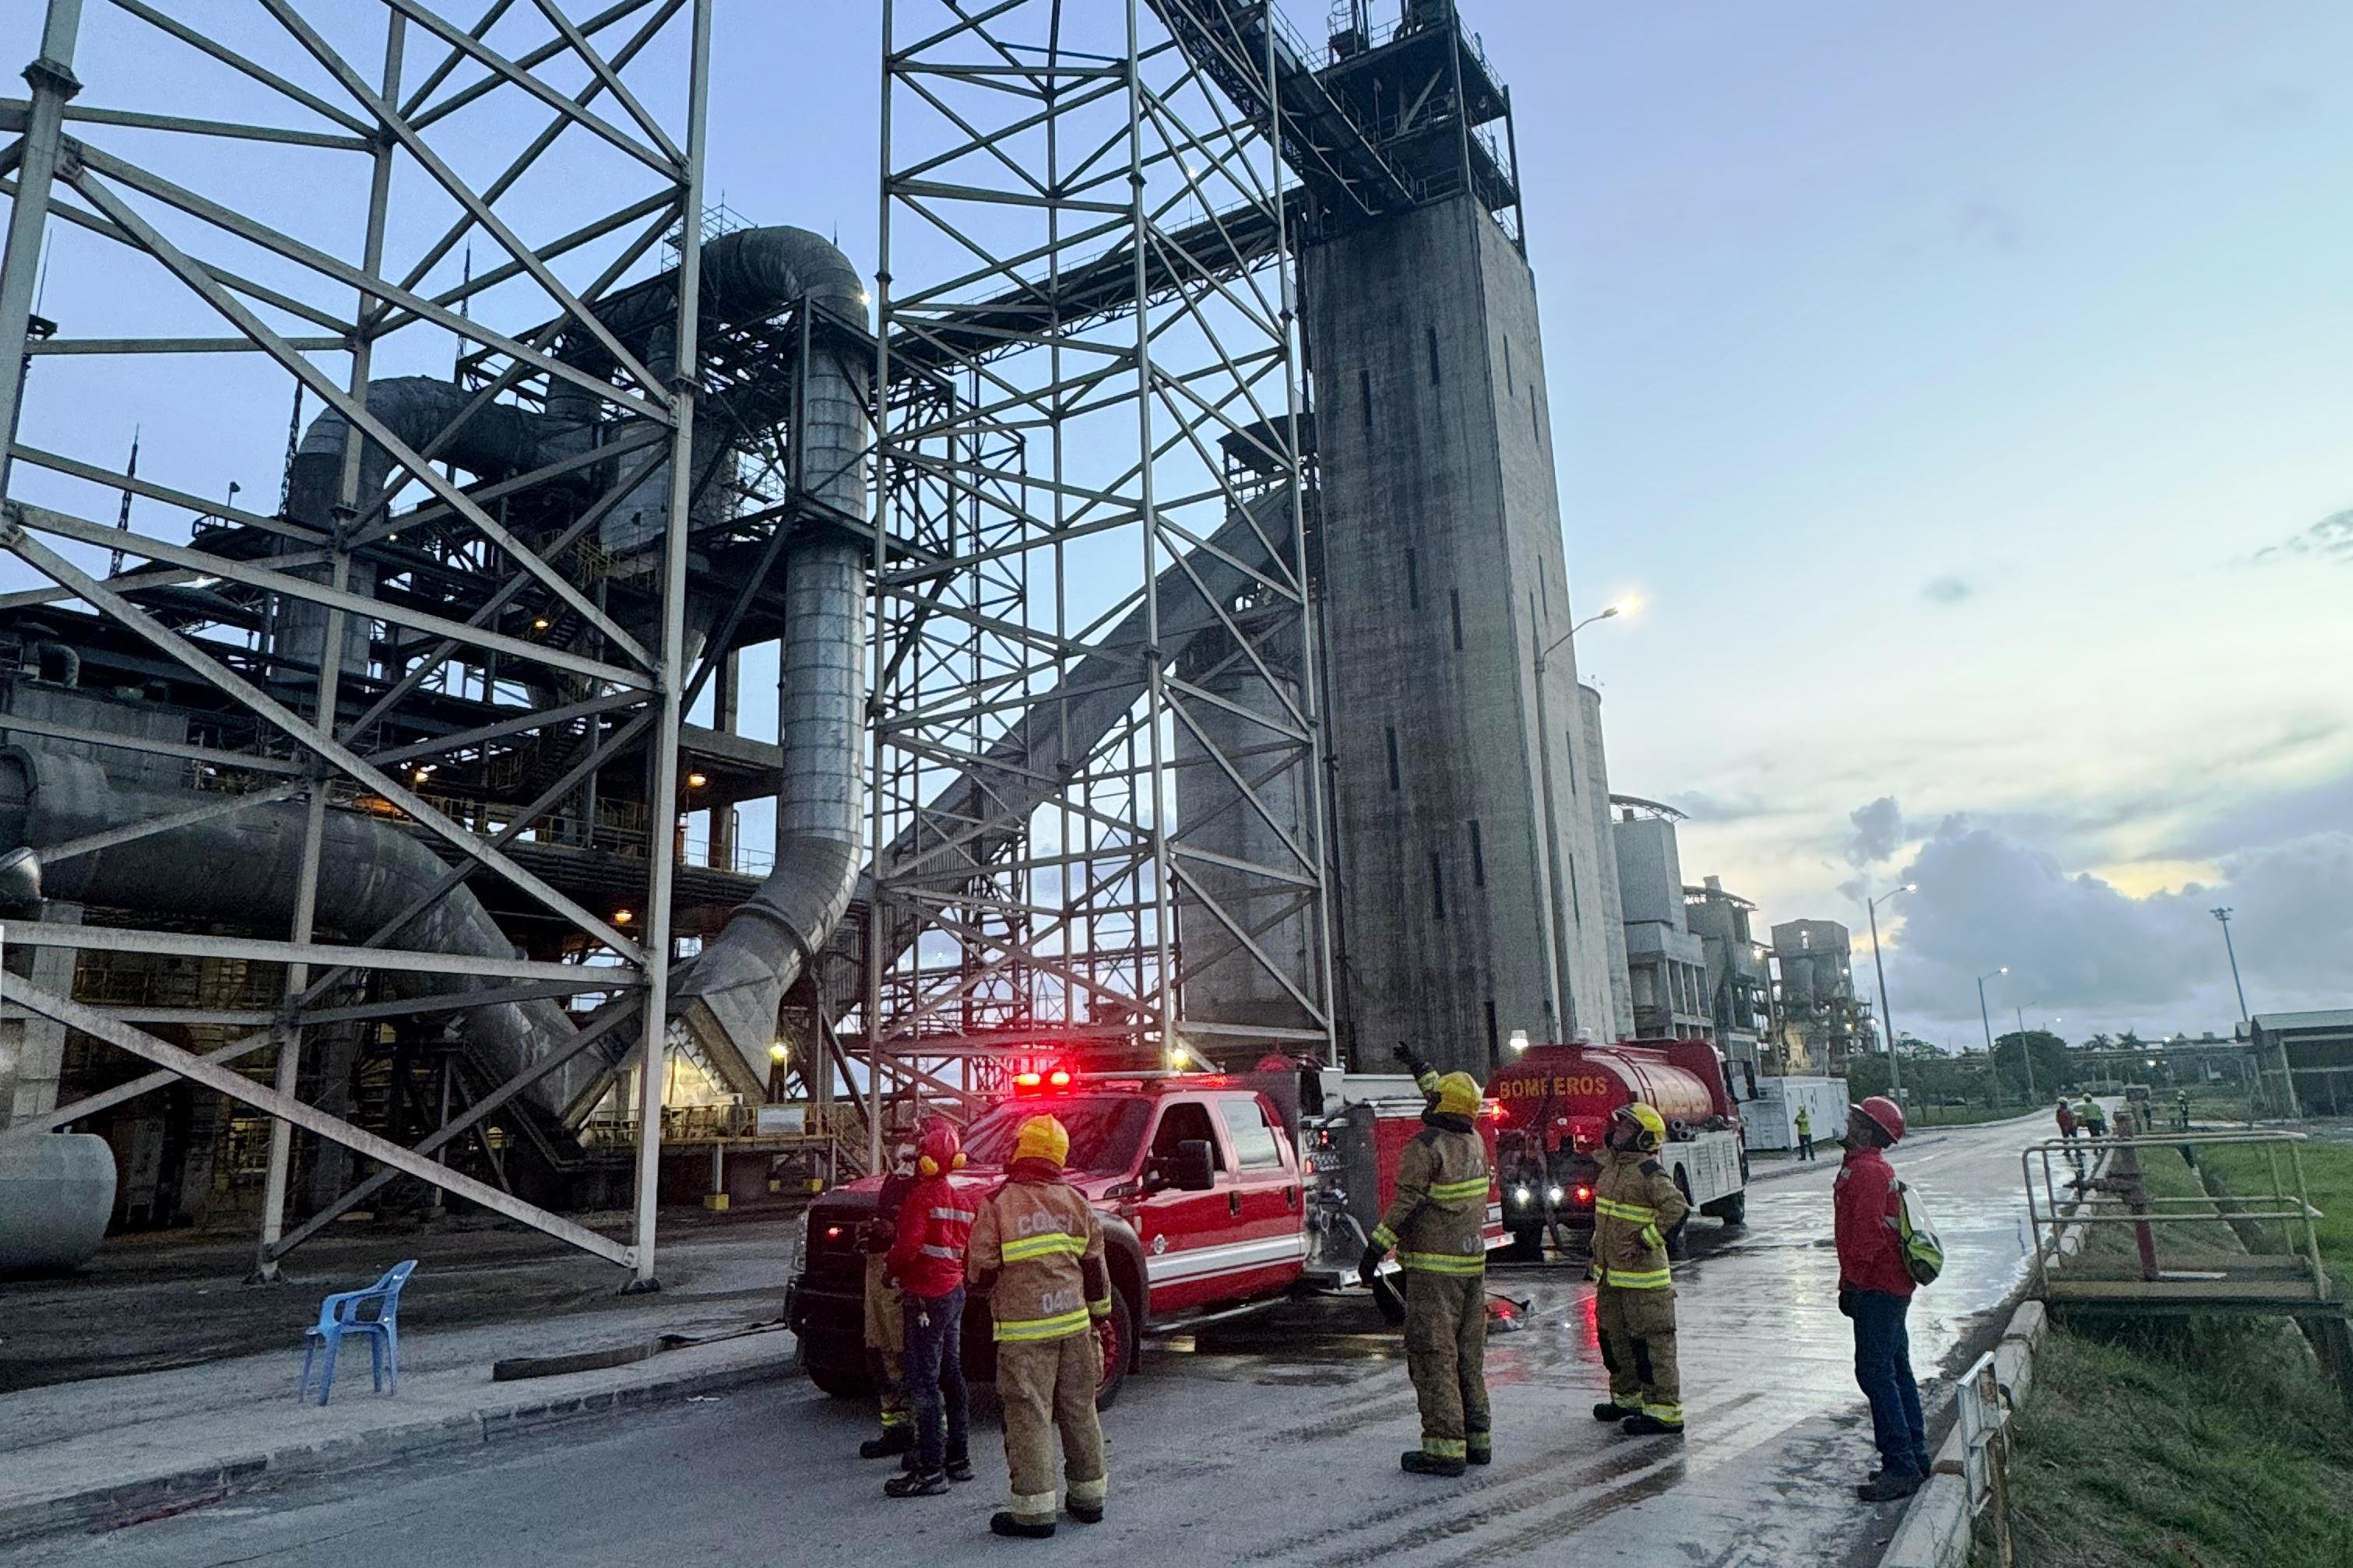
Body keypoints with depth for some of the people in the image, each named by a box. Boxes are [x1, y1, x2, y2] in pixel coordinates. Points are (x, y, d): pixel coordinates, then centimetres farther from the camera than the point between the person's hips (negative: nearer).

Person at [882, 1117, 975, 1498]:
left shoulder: (921, 1197, -15)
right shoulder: (961, 1200, 12)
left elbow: (907, 1247, -24)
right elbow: (969, 1248, 15)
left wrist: (892, 1267, -6)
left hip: (925, 1297, -9)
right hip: (954, 1293, 9)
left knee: (924, 1383, -5)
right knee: (950, 1377, 16)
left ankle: (931, 1470, -4)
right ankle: (958, 1458, 24)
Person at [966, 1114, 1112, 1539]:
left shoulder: (998, 1204, -10)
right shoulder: (1076, 1201, 3)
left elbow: (979, 1273, -7)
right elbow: (1096, 1268, 8)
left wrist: (994, 1291, 15)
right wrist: (1098, 1313, 19)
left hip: (1023, 1330, -4)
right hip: (1075, 1324, 5)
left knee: (1029, 1416, 3)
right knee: (1079, 1409, 15)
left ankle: (1035, 1508, 5)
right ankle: (1088, 1495, 25)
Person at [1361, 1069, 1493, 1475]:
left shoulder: (1425, 1147, -14)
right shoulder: (1475, 1143, 8)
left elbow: (1406, 1204, -21)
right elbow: (1452, 1118, 28)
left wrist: (1375, 1248, -18)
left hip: (1433, 1268, -8)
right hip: (1473, 1262, 8)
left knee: (1433, 1356, -3)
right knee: (1469, 1355, 15)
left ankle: (1445, 1448, -4)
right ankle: (1477, 1440, 20)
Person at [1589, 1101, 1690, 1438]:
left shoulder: (1649, 1171, -16)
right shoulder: (1613, 1166, 12)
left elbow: (1677, 1208, -26)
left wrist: (1647, 1239, -22)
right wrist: (1598, 1249, 25)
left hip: (1641, 1274, -10)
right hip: (1610, 1274, 10)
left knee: (1651, 1341, -4)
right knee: (1614, 1337, 19)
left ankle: (1665, 1412, 3)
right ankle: (1627, 1398, 34)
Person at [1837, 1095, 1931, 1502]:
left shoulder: (1866, 1170, -17)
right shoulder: (1876, 1168, 16)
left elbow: (1867, 1233, -24)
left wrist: (1851, 1284, -18)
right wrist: (1852, 1283, 22)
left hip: (1878, 1288, -11)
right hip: (1893, 1285, 11)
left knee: (1875, 1372, -8)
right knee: (1896, 1371, 16)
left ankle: (1900, 1468, -6)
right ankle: (1915, 1457, 24)